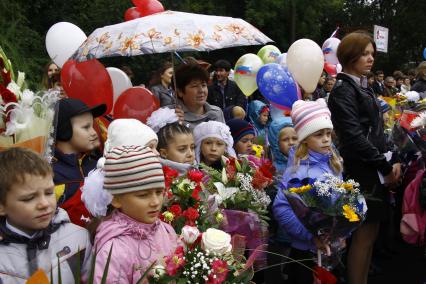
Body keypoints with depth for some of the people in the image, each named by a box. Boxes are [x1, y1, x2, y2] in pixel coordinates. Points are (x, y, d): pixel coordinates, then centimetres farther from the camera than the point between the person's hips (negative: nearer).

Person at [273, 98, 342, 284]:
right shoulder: (298, 170, -19)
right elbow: (280, 208, -26)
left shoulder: (333, 163, 1)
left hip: (334, 245, 6)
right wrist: (311, 236, -24)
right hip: (306, 249, -6)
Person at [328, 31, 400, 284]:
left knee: (369, 234, 13)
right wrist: (386, 167, -15)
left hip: (373, 170, 9)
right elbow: (355, 137, -21)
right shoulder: (343, 90, -12)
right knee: (364, 235, -1)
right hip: (361, 172, -9)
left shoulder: (361, 88, 15)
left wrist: (389, 162, 4)